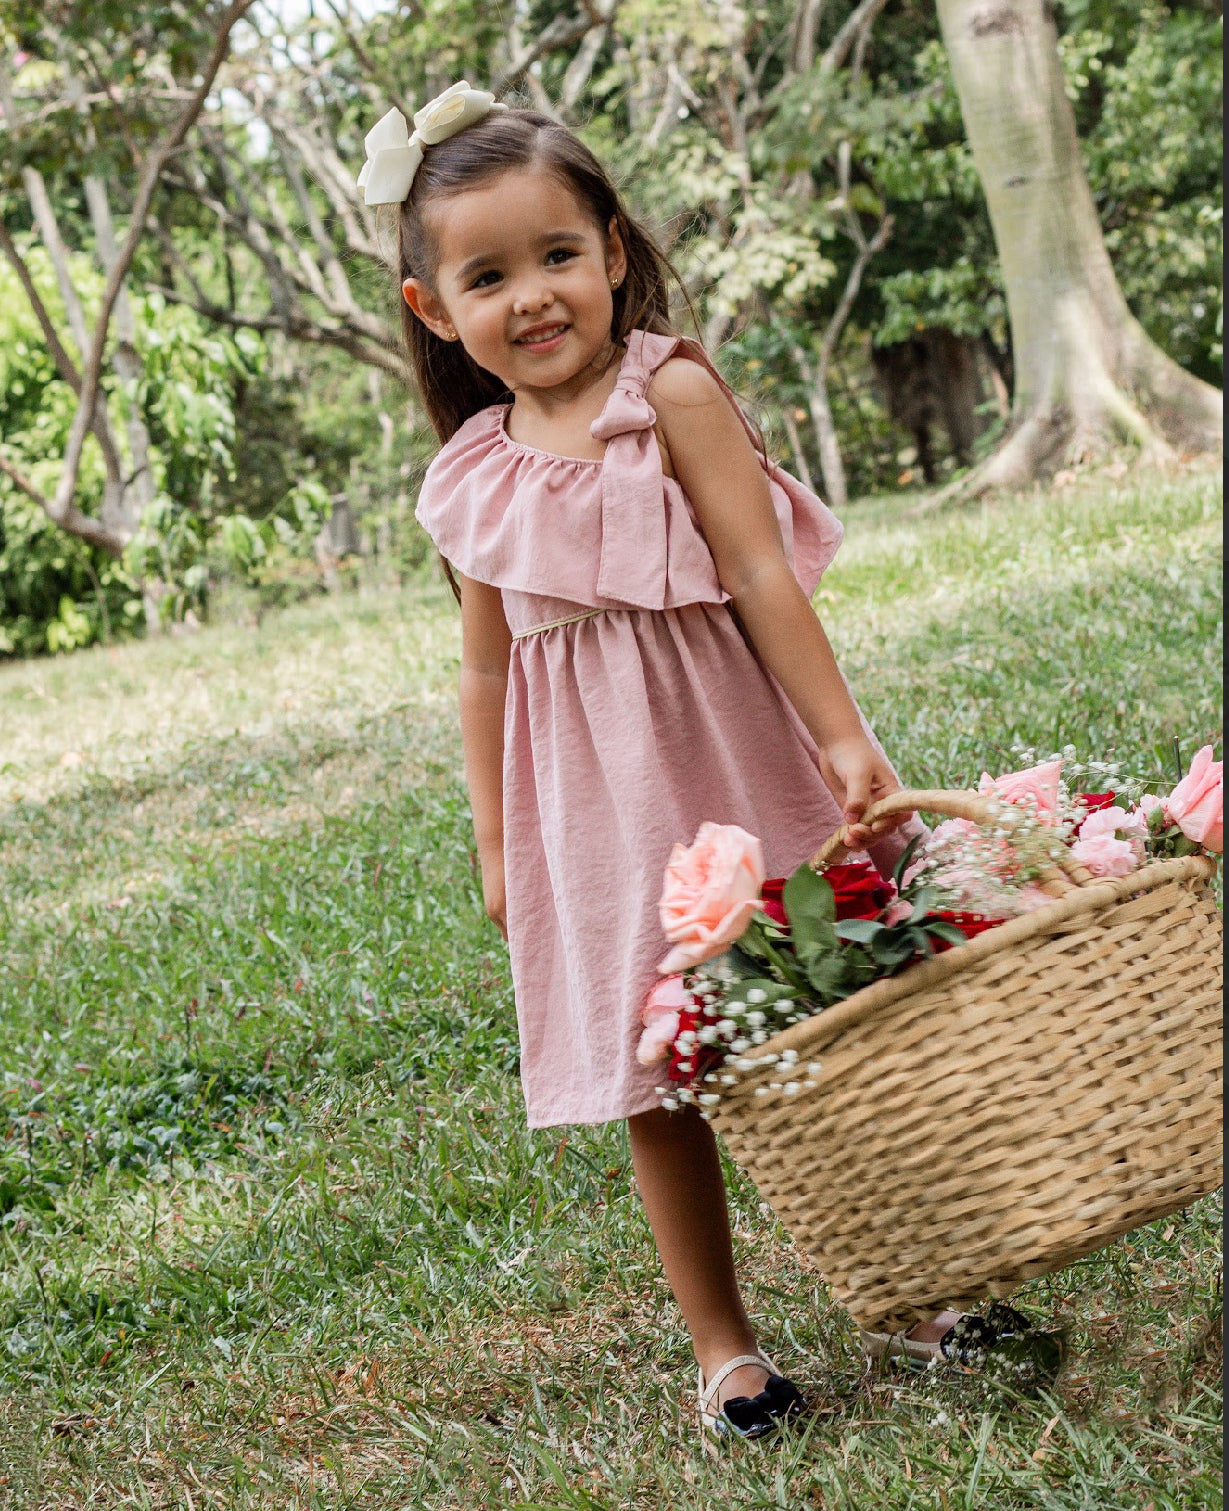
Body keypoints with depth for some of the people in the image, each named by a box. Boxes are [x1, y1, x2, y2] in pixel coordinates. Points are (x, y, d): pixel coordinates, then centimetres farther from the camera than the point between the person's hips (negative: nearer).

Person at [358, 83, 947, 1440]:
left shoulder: (671, 390, -6)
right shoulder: (469, 480, 5)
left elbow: (765, 573, -11)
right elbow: (486, 667, 12)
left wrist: (843, 738, -17)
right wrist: (495, 842, 12)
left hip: (727, 753, -3)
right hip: (589, 805, 3)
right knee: (649, 1079, 7)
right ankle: (721, 1345, 21)